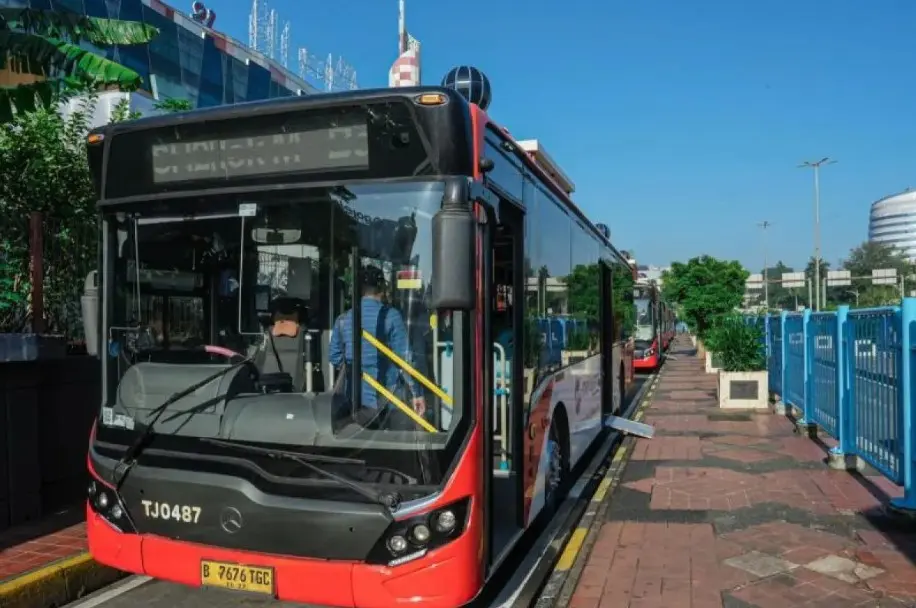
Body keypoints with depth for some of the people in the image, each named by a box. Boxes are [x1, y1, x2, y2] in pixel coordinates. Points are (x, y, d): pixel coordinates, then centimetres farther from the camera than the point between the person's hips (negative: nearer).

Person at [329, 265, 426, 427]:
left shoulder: (343, 319, 3)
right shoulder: (390, 316, -10)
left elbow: (334, 356, 7)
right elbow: (404, 358, -12)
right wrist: (416, 393, -7)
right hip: (387, 398, -4)